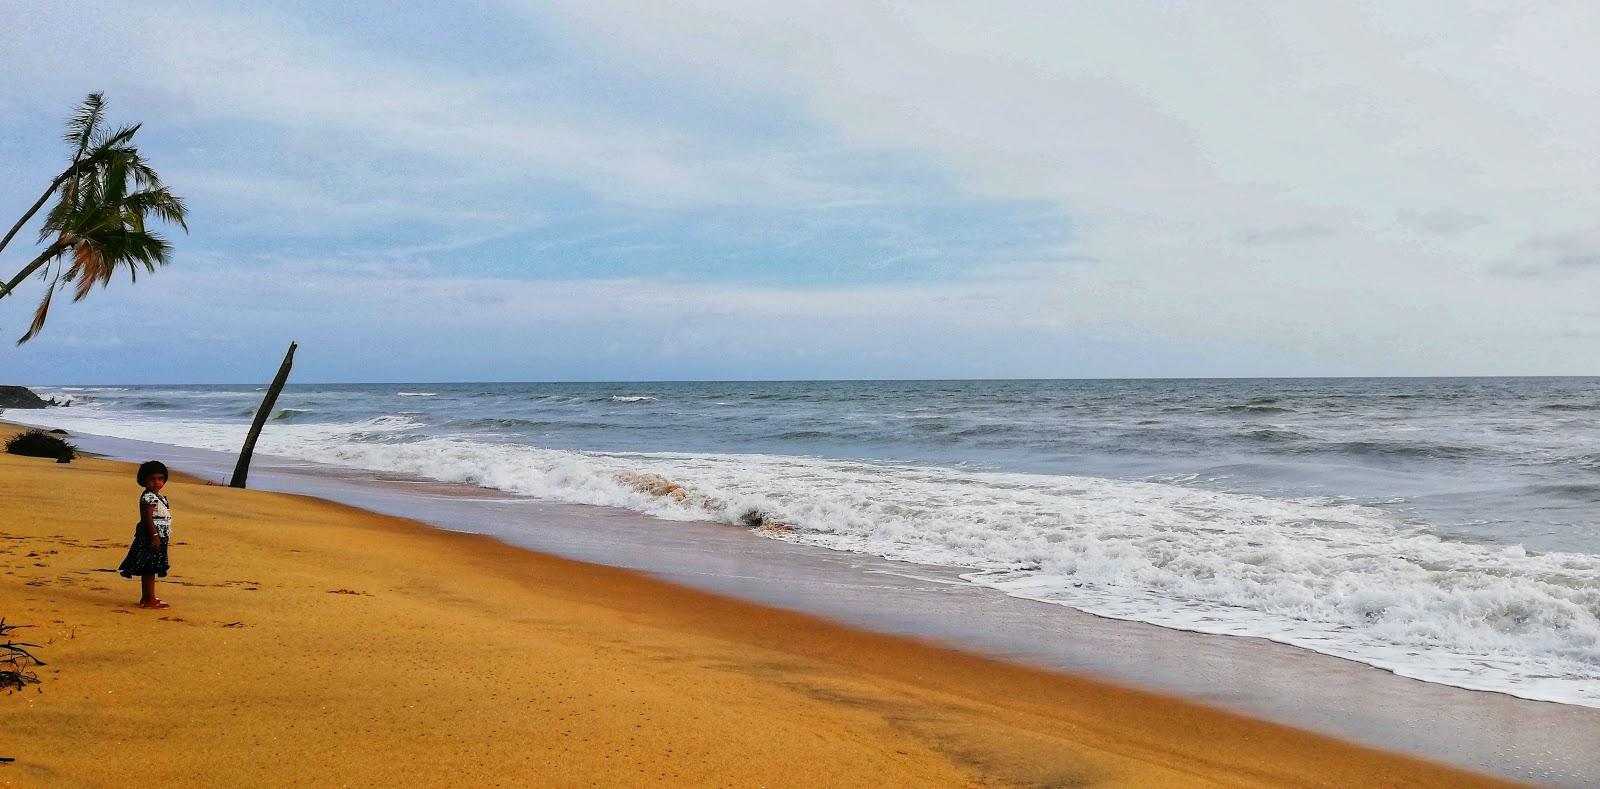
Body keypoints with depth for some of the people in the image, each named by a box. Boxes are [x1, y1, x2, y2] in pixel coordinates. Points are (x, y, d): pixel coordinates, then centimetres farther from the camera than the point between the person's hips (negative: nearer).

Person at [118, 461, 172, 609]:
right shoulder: (148, 497, -15)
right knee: (149, 569, -8)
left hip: (159, 537, 10)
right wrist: (154, 536, -25)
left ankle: (147, 597, 23)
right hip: (150, 536, -10)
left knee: (149, 570, 15)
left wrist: (164, 537, 24)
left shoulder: (159, 497, 16)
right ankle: (149, 600, -6)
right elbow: (147, 518, -21)